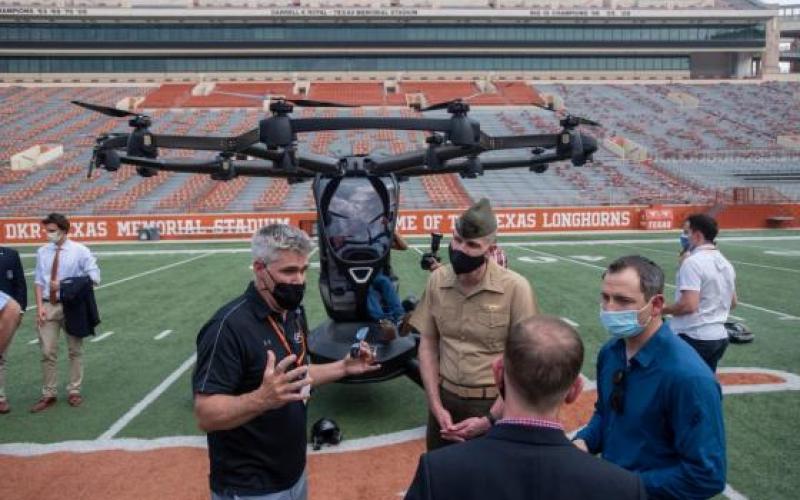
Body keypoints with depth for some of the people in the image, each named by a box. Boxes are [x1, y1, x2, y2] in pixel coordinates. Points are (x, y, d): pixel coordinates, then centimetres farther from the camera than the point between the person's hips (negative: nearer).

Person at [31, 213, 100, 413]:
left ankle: (74, 391, 22)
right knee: (47, 352, 5)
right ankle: (48, 394, 17)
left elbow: (94, 278, -8)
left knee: (75, 350, 9)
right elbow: (39, 281, 5)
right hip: (48, 306, 2)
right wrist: (40, 306, -6)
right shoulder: (42, 252, 3)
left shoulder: (80, 251, -7)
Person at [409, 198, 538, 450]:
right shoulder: (437, 280, -3)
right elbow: (428, 346, 4)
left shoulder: (515, 288, -16)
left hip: (493, 405, -4)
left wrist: (489, 419, -13)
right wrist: (436, 407, -3)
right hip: (444, 400, 4)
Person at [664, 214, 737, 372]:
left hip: (694, 338, -9)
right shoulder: (725, 263, 11)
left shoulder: (692, 262, -17)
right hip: (720, 337, 9)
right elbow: (732, 303, 21)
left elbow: (689, 305, -24)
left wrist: (663, 309, -10)